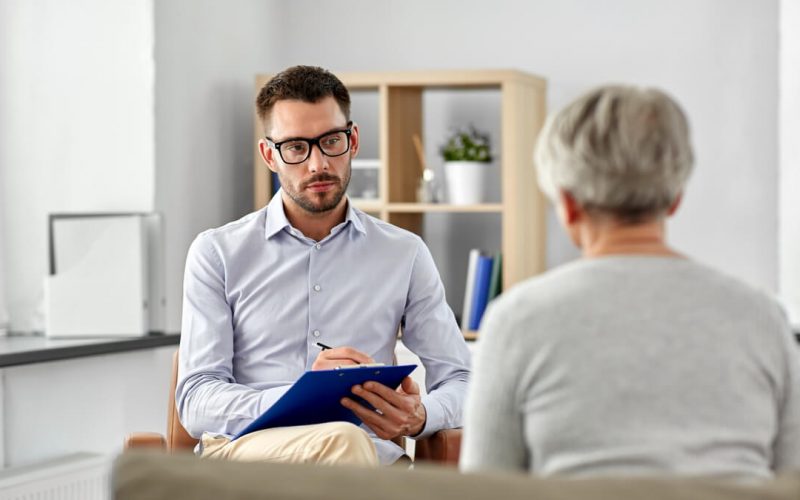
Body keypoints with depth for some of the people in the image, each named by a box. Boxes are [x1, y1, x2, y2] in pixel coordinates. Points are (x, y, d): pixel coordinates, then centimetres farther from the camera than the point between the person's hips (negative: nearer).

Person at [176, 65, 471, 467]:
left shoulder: (404, 254, 17)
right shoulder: (217, 254, 10)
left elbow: (461, 383, 16)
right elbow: (196, 404, 0)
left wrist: (420, 416, -10)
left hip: (368, 457, 3)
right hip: (243, 452, -2)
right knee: (343, 442, -38)